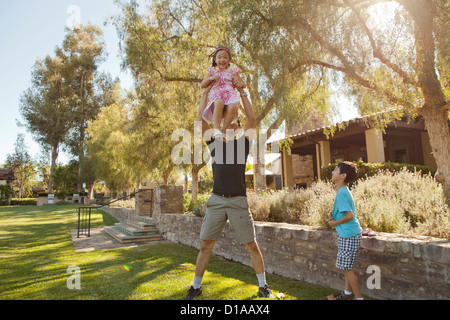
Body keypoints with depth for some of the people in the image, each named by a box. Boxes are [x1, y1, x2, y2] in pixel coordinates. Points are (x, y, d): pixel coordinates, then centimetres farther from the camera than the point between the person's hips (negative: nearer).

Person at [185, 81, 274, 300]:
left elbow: (251, 117, 0)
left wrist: (241, 91, 3)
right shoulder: (214, 143, 12)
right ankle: (196, 286, 23)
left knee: (251, 245, 6)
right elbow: (200, 119, 8)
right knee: (205, 245, 6)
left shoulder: (243, 142, 9)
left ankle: (263, 286, 23)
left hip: (238, 201, -1)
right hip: (216, 200, 2)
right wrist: (206, 92, 10)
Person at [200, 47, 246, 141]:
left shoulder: (233, 72, 26)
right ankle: (217, 128, -40)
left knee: (233, 107, -36)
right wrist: (210, 78, -2)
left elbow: (244, 84, 26)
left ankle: (223, 130, -28)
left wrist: (240, 83, 0)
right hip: (216, 93, -1)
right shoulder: (212, 71, 25)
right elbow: (202, 85, 18)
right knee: (219, 103, -40)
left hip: (229, 93, 1)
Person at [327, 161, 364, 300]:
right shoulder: (344, 191, 9)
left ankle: (358, 297, 15)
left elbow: (349, 216, -25)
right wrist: (333, 215, 4)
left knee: (347, 268, 2)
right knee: (346, 266, 21)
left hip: (348, 236, -10)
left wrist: (335, 223, -12)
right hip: (349, 234, 10)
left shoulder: (341, 193, -21)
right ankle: (348, 293, 35)